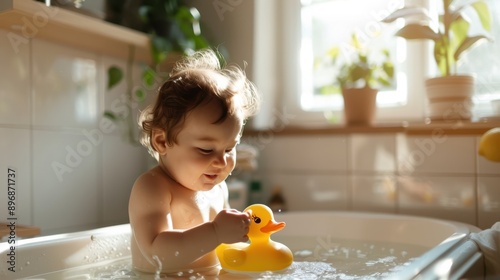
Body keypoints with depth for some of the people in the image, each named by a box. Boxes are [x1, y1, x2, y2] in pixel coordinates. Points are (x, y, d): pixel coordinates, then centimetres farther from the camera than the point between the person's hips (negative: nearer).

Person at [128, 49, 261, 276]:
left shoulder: (217, 188, 7)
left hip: (212, 275, 6)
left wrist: (237, 232, 1)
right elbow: (157, 253, -25)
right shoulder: (151, 188, -14)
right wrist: (216, 232, -30)